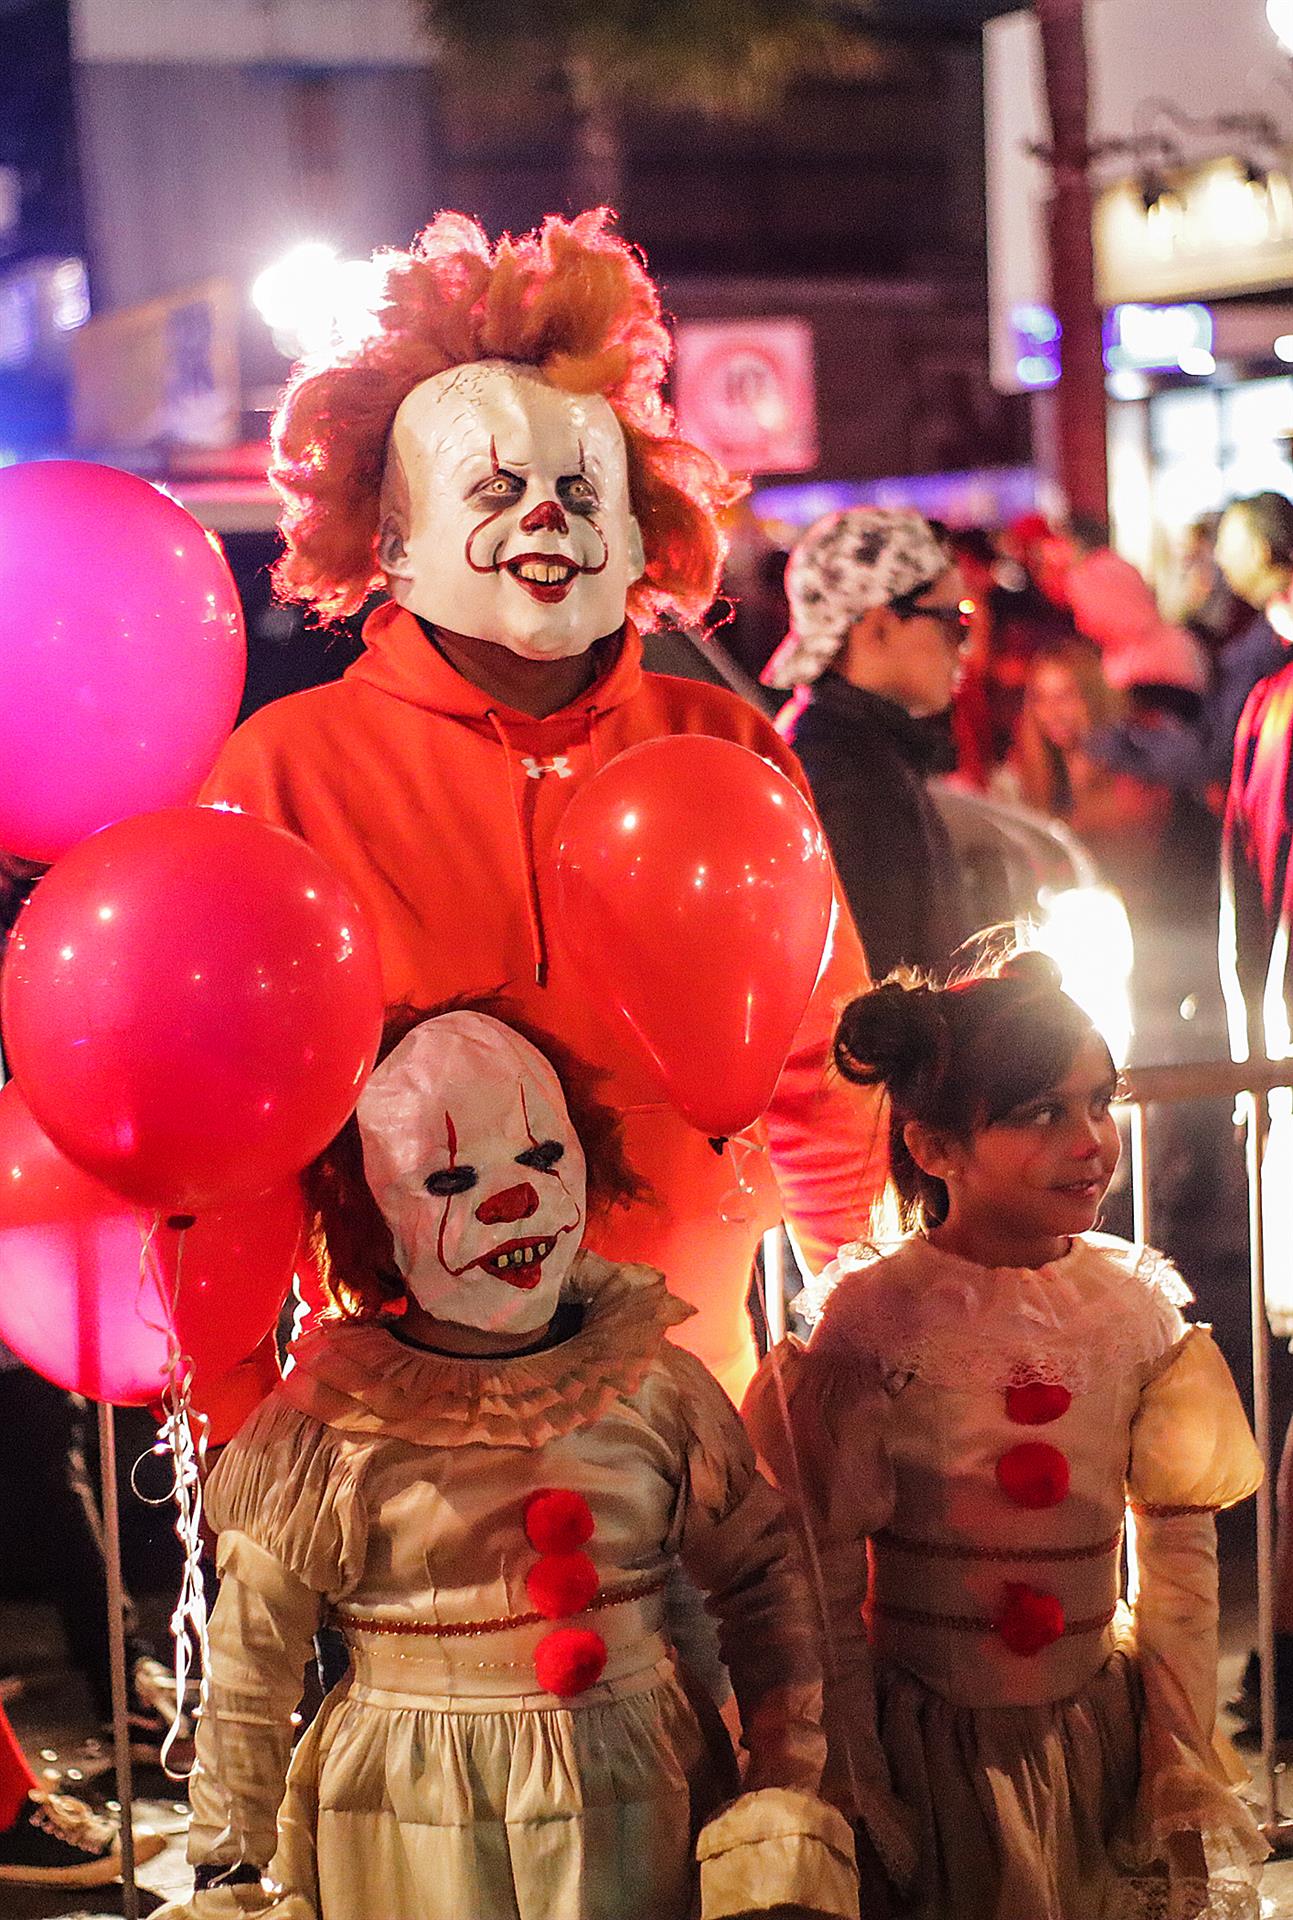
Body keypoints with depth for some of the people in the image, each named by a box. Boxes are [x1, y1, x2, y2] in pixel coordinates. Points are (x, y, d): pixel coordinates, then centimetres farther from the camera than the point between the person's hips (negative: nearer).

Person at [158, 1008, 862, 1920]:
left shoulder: (652, 1382, -3)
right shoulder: (329, 1418, -9)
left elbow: (762, 1579, 5)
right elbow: (248, 1671, -4)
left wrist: (787, 1795, -1)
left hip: (636, 1824, 2)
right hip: (411, 1841, -2)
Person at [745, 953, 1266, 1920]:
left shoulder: (1136, 1304, -3)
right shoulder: (874, 1322, -14)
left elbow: (1181, 1549, 3)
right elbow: (826, 1586, -10)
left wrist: (1183, 1765, 2)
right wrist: (851, 1800, -7)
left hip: (1102, 1725, 4)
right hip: (938, 1743, -4)